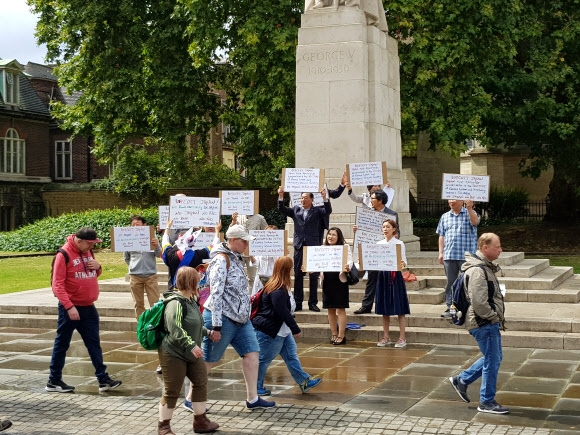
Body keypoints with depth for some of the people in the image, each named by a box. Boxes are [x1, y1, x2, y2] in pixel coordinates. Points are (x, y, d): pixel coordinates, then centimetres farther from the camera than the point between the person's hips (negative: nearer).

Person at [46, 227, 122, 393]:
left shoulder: (88, 252, 7)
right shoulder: (64, 255, -15)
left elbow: (95, 274, 20)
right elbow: (57, 284, -19)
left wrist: (98, 267, -4)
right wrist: (69, 306, -26)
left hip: (88, 307, 7)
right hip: (71, 308, -7)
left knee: (94, 343, 8)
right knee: (62, 344, 4)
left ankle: (103, 379, 12)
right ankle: (54, 381, 15)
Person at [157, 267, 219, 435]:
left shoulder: (190, 300, 8)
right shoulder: (176, 303, -22)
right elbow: (175, 329, -30)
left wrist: (207, 332, 24)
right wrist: (191, 345, -33)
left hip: (191, 354, 10)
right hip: (173, 354, -10)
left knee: (200, 383, 12)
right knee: (172, 391, -1)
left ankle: (200, 421, 23)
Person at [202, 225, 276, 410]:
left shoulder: (237, 259, 13)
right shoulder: (221, 260, -16)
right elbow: (216, 293, -21)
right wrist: (216, 325, -23)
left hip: (240, 318, 9)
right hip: (222, 318, -9)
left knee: (252, 353, 3)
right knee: (208, 360, 1)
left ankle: (252, 398, 9)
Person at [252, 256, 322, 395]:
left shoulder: (282, 287, 9)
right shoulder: (278, 291, -25)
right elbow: (283, 312, -26)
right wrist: (296, 329, -20)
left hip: (282, 330, 11)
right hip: (269, 332, -11)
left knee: (291, 355, 13)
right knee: (264, 359, 2)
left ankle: (304, 381, 18)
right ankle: (256, 387, 15)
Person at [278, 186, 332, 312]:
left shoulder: (317, 211, 4)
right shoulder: (295, 210, 11)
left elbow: (328, 211, -11)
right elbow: (282, 209, 4)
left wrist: (324, 198, -24)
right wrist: (280, 196, -9)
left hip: (313, 246, -2)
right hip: (299, 246, 2)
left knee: (314, 276, 2)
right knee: (298, 275, 5)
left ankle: (313, 303, 9)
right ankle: (298, 303, 11)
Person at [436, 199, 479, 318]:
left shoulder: (469, 213, 3)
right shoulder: (445, 217, 15)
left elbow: (475, 222, -20)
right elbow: (442, 236, 15)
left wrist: (469, 208, -35)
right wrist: (441, 252, 8)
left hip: (466, 255, -4)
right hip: (449, 256, 4)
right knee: (450, 282, 7)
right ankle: (450, 307, 13)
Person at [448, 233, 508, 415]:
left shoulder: (485, 267, 13)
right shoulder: (477, 271, -22)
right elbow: (479, 303, -27)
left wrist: (497, 316, 14)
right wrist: (494, 316, -14)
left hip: (490, 323, 10)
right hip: (484, 324, -10)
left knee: (494, 358, 19)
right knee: (492, 361, -2)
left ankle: (461, 380, 28)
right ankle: (487, 402, 11)